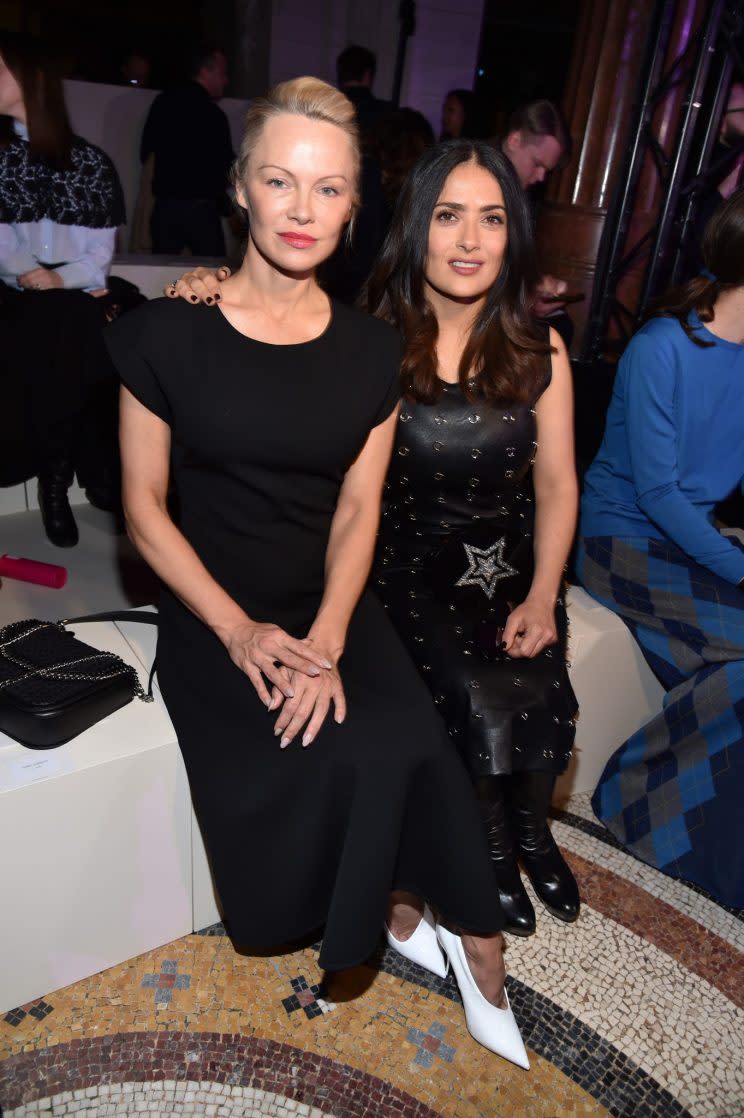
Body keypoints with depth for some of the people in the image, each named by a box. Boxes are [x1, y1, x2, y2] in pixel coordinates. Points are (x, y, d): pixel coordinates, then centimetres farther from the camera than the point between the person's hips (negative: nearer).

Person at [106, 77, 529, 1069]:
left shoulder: (373, 351, 3)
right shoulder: (170, 333, -4)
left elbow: (358, 511, 1)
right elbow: (145, 504, -3)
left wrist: (326, 640, -14)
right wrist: (238, 631, -14)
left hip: (333, 609, 2)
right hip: (215, 615, -2)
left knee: (410, 755, -23)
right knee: (357, 763, -24)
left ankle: (445, 928, 8)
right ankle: (398, 910, 10)